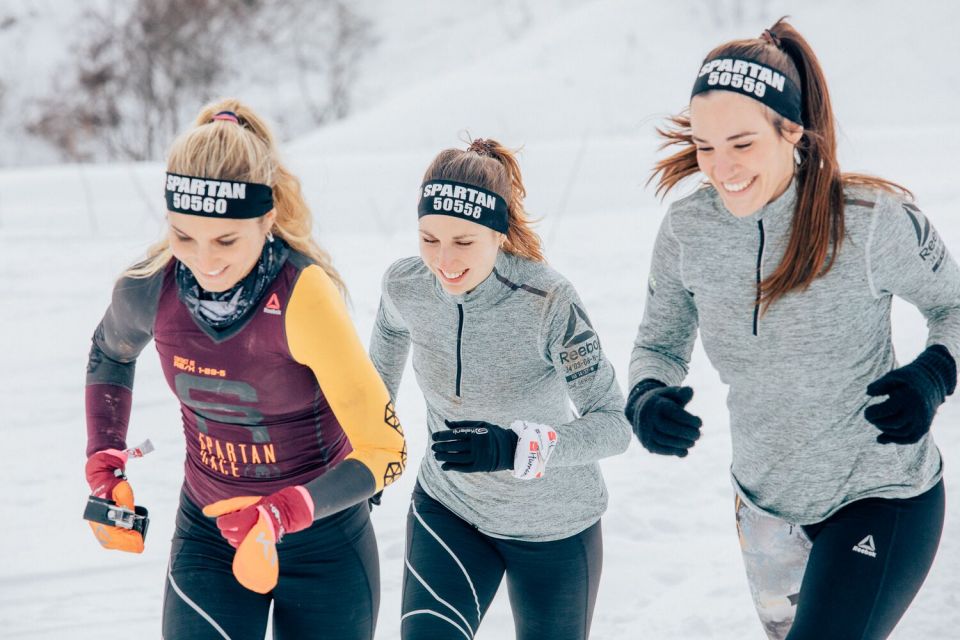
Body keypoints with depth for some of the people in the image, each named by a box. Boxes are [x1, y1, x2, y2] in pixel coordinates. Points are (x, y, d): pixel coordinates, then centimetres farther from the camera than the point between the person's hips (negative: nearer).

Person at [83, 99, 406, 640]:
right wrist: (104, 464, 3)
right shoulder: (149, 290, -14)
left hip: (324, 540, -3)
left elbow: (386, 449, -24)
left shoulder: (304, 296, -27)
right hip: (207, 535, 3)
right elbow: (110, 352, 13)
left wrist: (285, 512, -36)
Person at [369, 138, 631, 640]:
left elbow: (615, 424, -25)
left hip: (556, 528, -2)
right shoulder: (405, 286, -16)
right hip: (447, 509, 2)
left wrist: (516, 448, -40)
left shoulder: (549, 303, -28)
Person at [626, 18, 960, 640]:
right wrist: (646, 398, -19)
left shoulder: (874, 220, -23)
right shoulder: (687, 231, -12)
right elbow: (660, 343, 3)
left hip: (882, 496, -5)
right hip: (766, 498, 5)